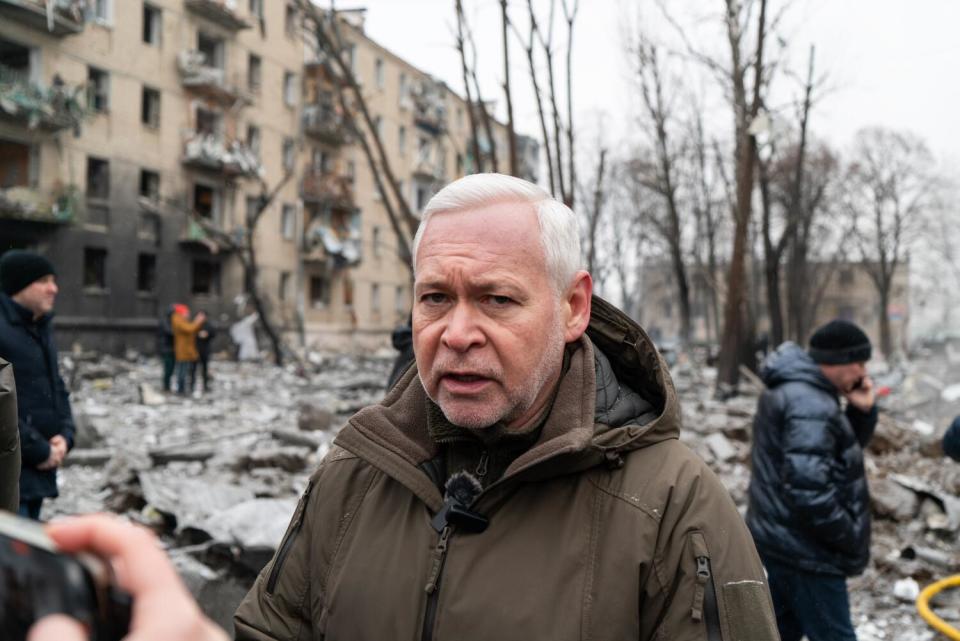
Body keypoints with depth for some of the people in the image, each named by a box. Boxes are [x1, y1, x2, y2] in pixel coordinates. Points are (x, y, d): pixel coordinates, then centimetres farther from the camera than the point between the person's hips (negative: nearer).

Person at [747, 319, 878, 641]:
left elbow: (845, 449, 20)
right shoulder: (809, 404, -23)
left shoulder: (796, 389, 11)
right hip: (805, 548, -11)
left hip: (782, 539, 11)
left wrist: (862, 411, 1)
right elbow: (809, 489, -31)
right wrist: (851, 539, -19)